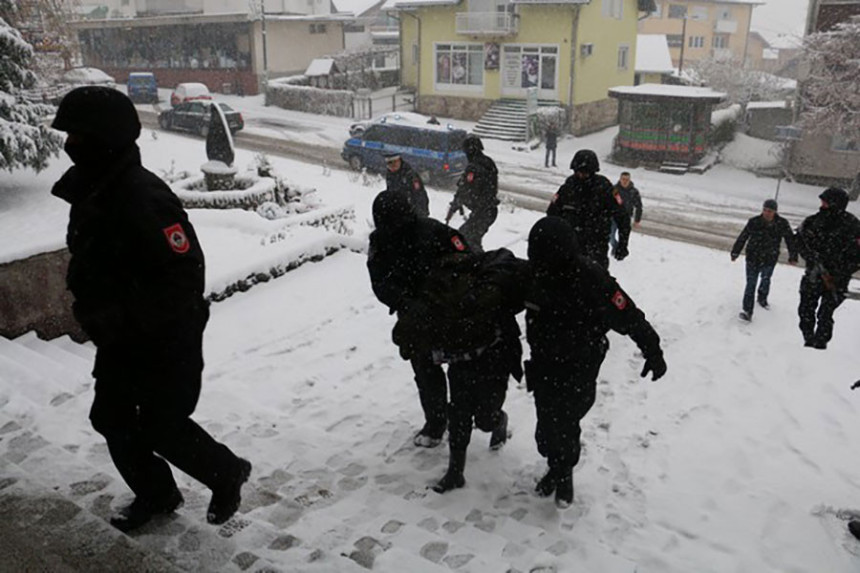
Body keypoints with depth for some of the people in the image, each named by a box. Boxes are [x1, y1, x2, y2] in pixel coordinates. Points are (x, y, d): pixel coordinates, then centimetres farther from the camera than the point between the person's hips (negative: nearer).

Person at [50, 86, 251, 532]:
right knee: (112, 418, 18)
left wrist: (128, 318, -29)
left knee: (161, 427, 3)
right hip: (120, 338, 10)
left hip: (166, 341, -9)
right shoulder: (91, 189, 3)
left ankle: (228, 475, 29)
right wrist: (95, 311, 12)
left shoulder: (143, 198, -28)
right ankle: (155, 495, 39)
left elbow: (185, 270, -30)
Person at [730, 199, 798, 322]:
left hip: (769, 260, 2)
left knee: (766, 280, 24)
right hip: (753, 258, -2)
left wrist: (793, 256, 4)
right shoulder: (754, 222, -15)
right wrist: (735, 253, 0)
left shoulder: (782, 224, -12)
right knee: (751, 284, -6)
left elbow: (790, 240, 0)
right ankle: (747, 311, -3)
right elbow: (742, 237, -6)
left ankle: (762, 299, 52)